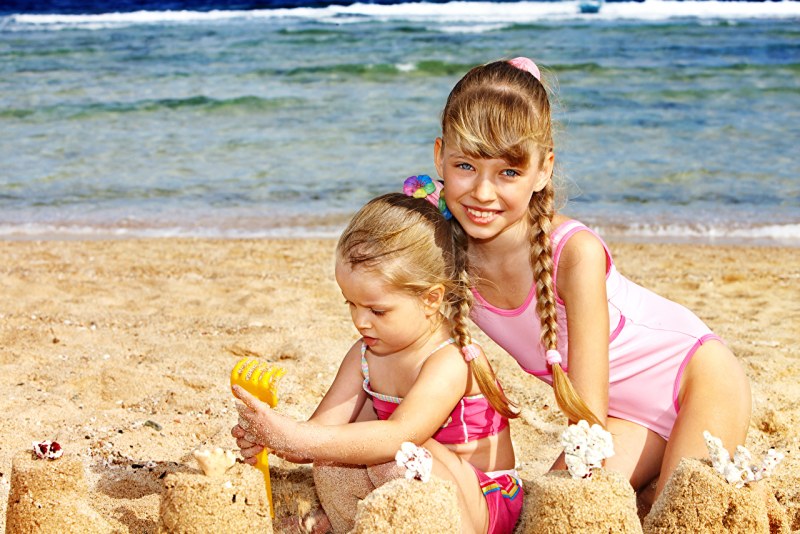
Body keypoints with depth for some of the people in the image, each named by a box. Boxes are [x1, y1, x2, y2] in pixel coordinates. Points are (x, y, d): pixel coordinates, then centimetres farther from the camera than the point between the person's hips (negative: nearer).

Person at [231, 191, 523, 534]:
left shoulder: (450, 363, -25)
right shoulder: (365, 356, -1)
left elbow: (400, 436, -41)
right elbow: (321, 430, -8)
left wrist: (297, 438, -48)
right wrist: (269, 439, -32)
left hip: (481, 504, -7)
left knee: (398, 457, -32)